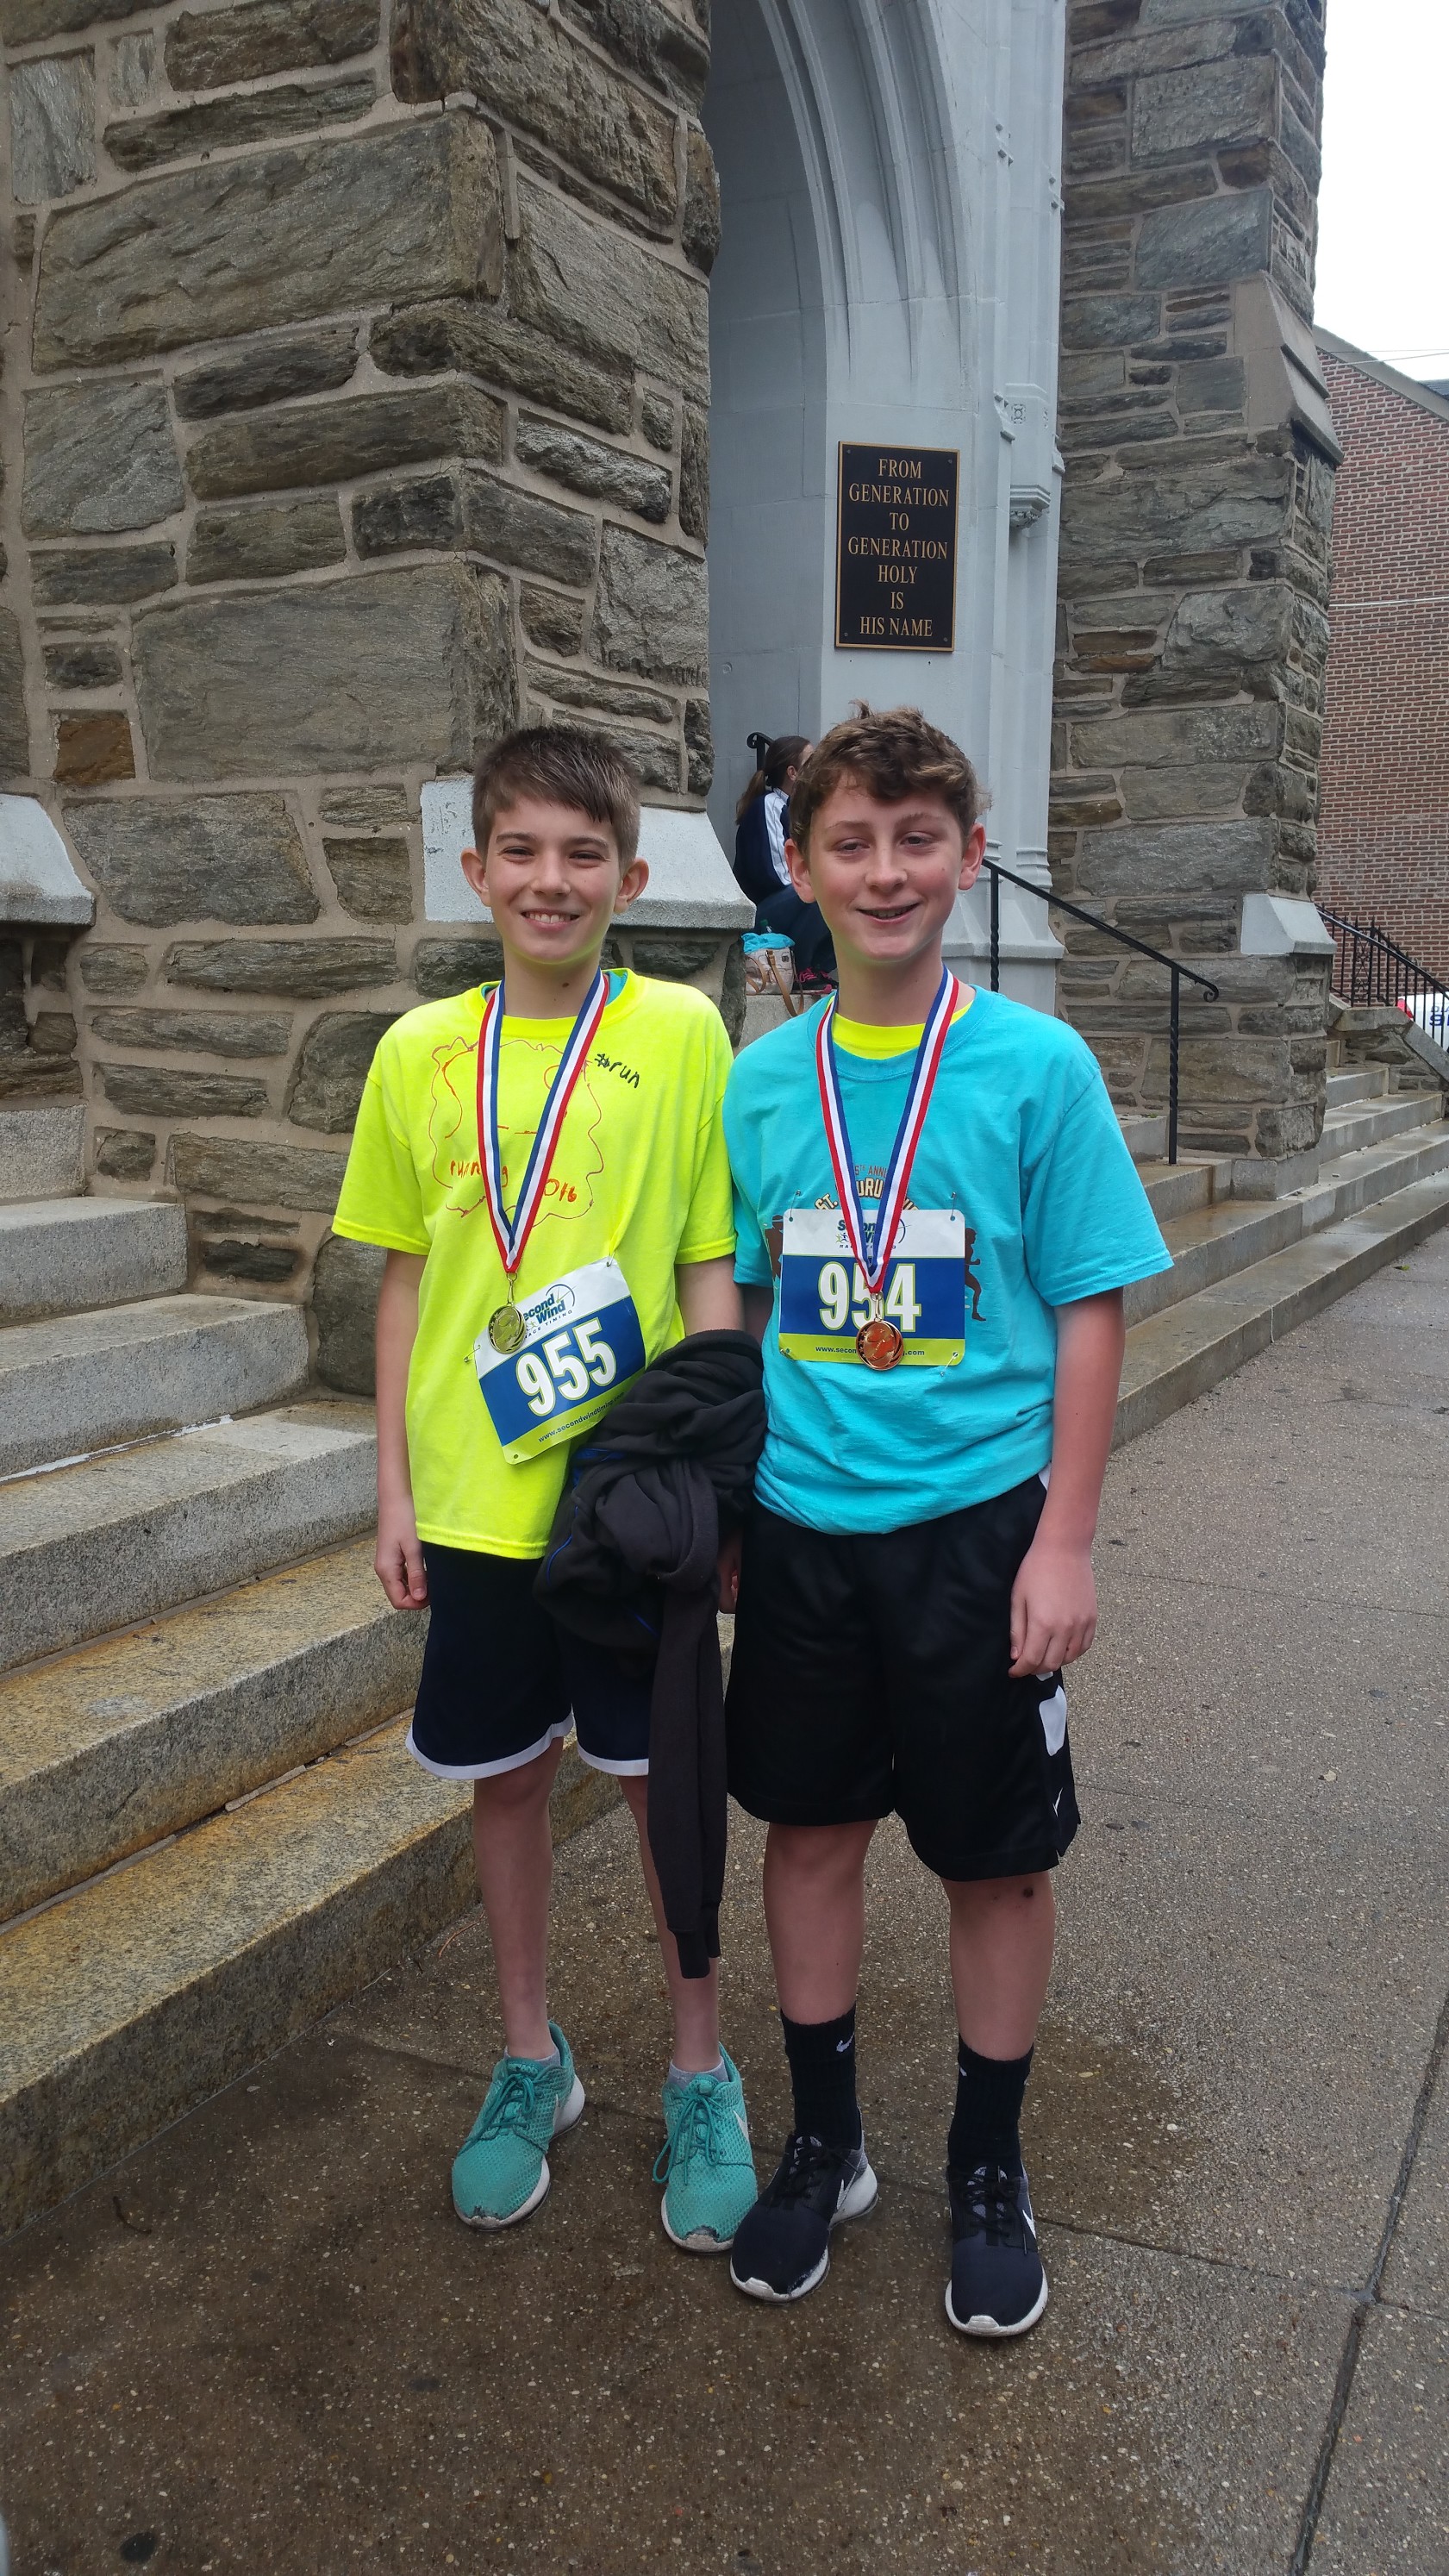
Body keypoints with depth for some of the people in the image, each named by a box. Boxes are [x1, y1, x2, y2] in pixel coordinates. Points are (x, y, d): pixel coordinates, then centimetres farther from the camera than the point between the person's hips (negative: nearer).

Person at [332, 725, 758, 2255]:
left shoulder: (679, 1033, -6)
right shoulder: (420, 1052, 2)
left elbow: (710, 1271, -4)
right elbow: (408, 1281, 7)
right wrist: (395, 1487, 5)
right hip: (475, 1496, 3)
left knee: (662, 1778, 10)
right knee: (504, 1775, 15)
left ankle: (699, 2073, 31)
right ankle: (530, 2060, 37)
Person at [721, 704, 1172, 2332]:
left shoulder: (1035, 1065, -8)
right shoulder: (763, 1079, 1)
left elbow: (1091, 1314, -6)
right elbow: (741, 1307, 9)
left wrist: (1065, 1539, -10)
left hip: (976, 1523, -3)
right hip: (800, 1522, 3)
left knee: (997, 1858, 11)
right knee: (808, 1829, 15)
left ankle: (988, 2170, 34)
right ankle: (824, 2146, 36)